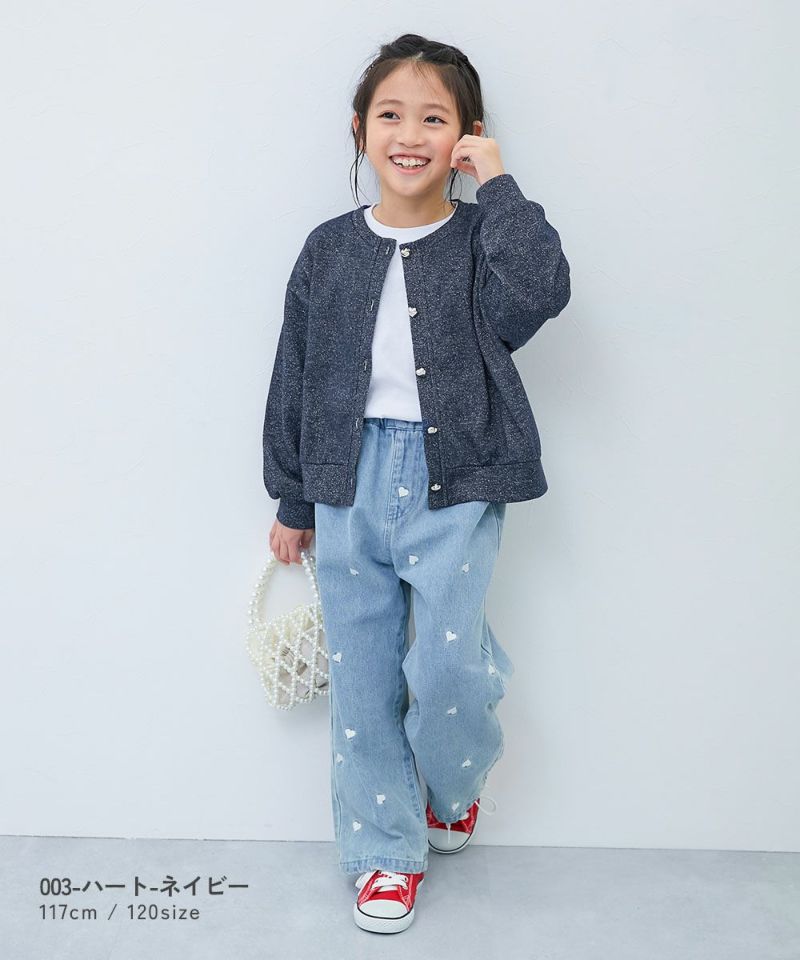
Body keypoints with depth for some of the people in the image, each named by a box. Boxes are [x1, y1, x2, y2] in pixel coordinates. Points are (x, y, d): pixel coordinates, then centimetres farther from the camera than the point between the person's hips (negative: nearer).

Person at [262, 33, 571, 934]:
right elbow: (296, 378, 10)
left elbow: (540, 292, -23)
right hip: (351, 481, 3)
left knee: (443, 667, -6)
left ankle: (454, 787, 30)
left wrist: (498, 186, -14)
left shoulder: (483, 240, 0)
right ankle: (386, 848, 27)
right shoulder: (330, 248, 6)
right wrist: (292, 502, 11)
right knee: (362, 680, 8)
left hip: (454, 486, -2)